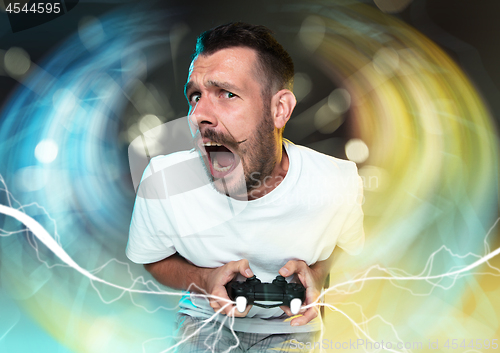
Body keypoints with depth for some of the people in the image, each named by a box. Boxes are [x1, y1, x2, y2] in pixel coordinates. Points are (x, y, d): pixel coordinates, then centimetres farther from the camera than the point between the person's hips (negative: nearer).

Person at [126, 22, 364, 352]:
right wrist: (205, 280, -22)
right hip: (206, 320, 1)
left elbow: (348, 248, 2)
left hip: (290, 326, 0)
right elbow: (154, 260, -3)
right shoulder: (162, 179, -23)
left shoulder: (339, 183, -22)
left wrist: (316, 273, -19)